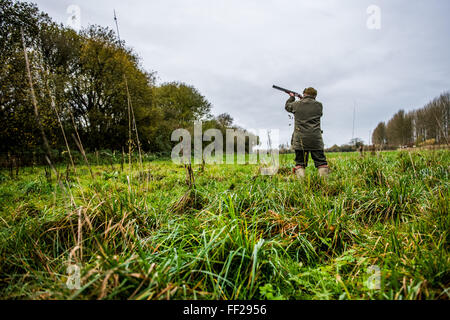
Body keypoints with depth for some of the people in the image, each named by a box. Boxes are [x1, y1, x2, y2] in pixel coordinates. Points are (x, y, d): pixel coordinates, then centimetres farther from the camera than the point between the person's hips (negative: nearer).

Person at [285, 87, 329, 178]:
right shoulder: (319, 105, 4)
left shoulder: (296, 104, 3)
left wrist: (291, 97, 44)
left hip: (300, 139, 0)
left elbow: (287, 106, 24)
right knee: (321, 161, 4)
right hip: (315, 138, 0)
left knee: (300, 163, 7)